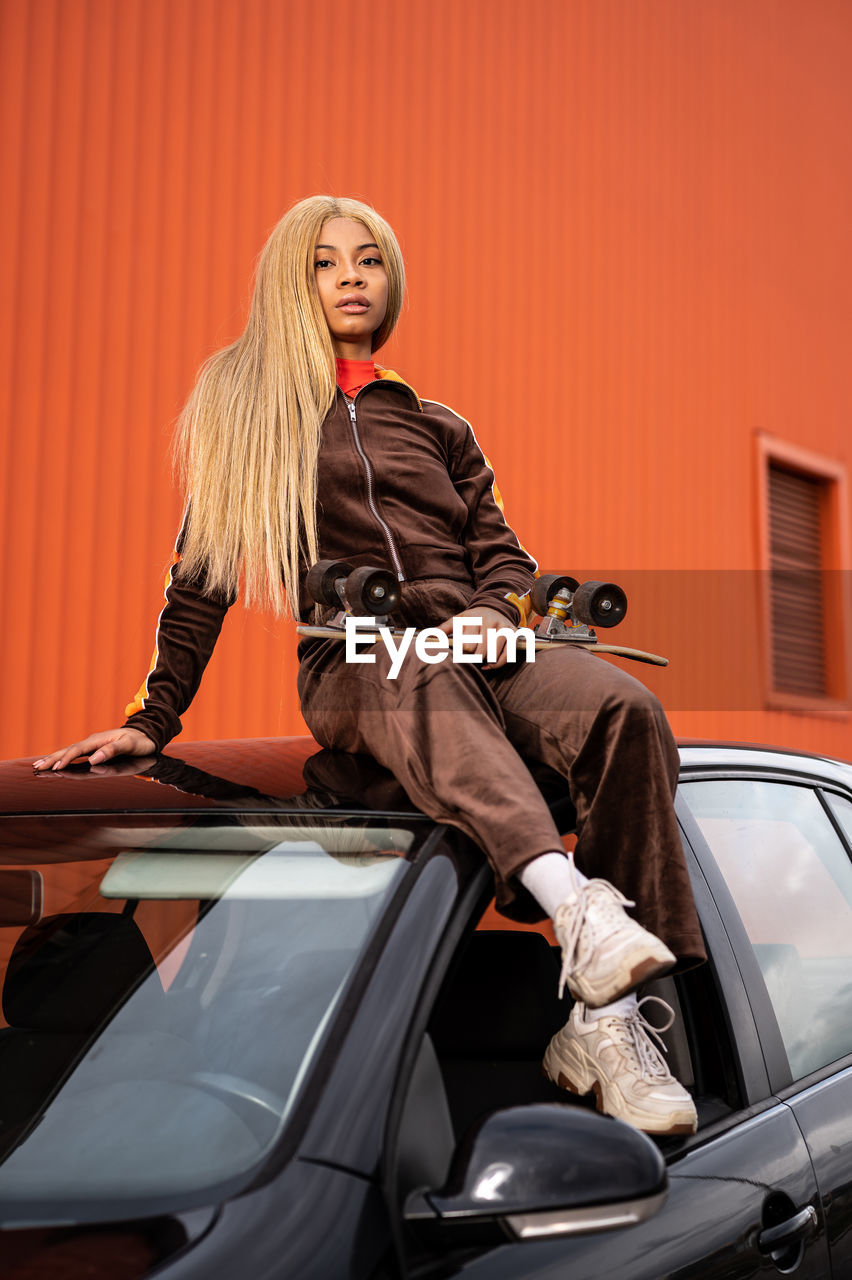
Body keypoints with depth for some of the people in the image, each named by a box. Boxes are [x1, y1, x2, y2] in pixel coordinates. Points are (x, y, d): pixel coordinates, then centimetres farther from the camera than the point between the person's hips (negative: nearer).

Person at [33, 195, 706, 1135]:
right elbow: (203, 577, 13)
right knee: (421, 677, -42)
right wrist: (153, 720, 6)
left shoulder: (435, 426, 27)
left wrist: (494, 613, -6)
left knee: (624, 708, -29)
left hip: (470, 648, 3)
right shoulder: (245, 406, 18)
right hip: (349, 670, -3)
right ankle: (578, 910, -61)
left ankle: (607, 1023, -36)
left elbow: (501, 550, 19)